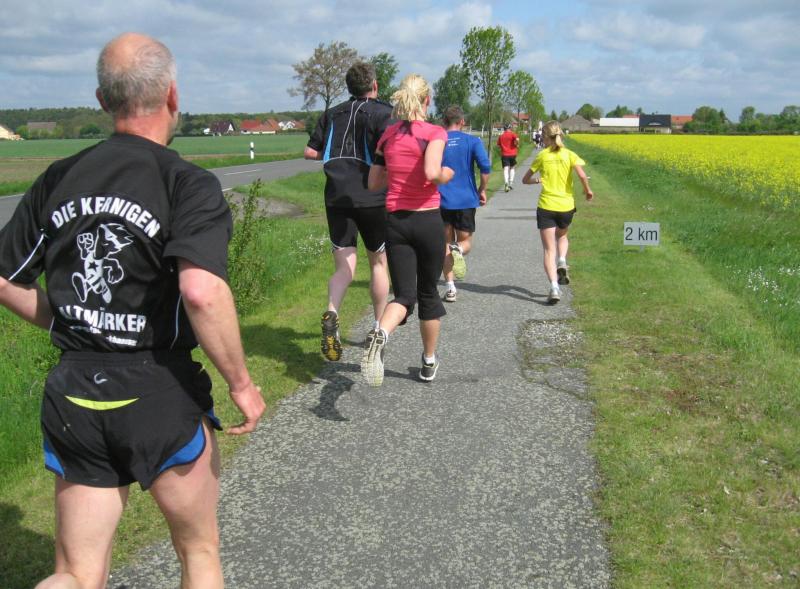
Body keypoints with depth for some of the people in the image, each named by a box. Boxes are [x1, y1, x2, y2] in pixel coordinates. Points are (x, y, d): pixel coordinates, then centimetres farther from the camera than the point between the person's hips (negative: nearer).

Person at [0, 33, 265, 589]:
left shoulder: (57, 181, 4)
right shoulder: (189, 185, -13)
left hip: (72, 393, 4)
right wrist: (241, 383, -16)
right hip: (160, 396, -4)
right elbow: (202, 291, -29)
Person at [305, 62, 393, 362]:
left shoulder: (332, 114, 12)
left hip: (337, 198, 3)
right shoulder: (383, 112, -4)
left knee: (344, 266, 1)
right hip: (371, 198, -3)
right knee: (378, 263, 15)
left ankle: (331, 314, -28)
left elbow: (310, 152, 13)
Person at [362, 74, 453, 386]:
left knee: (404, 295, 4)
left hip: (395, 222, 3)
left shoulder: (388, 135, 6)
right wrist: (447, 175, -5)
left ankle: (379, 336, -30)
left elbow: (373, 182, 10)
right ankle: (429, 363, 28)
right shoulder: (434, 133, -9)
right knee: (428, 292, 15)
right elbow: (432, 173, -26)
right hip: (428, 220, -3)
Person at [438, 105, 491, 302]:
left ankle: (450, 288, 1)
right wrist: (482, 190, 2)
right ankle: (458, 250, -25)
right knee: (465, 242, 12)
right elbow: (485, 167, -13)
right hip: (466, 200, -1)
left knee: (445, 244, 10)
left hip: (441, 201, 1)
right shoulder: (472, 141, -1)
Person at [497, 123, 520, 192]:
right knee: (512, 168, 19)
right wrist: (517, 145, -2)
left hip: (504, 154, 1)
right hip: (512, 154, -1)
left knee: (505, 169, -8)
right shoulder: (512, 134, 0)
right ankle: (511, 183, 13)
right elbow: (517, 139, -19)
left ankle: (506, 183, -31)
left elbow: (498, 144, 12)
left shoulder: (501, 136, 9)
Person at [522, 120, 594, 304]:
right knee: (561, 235, 32)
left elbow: (525, 180, 10)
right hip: (566, 206, 2)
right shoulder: (569, 154, 2)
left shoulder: (542, 156, 3)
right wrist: (587, 190, 2)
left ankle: (554, 287, -17)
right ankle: (562, 262, 4)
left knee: (549, 250, 0)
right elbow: (582, 174, -15)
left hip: (546, 206, -2)